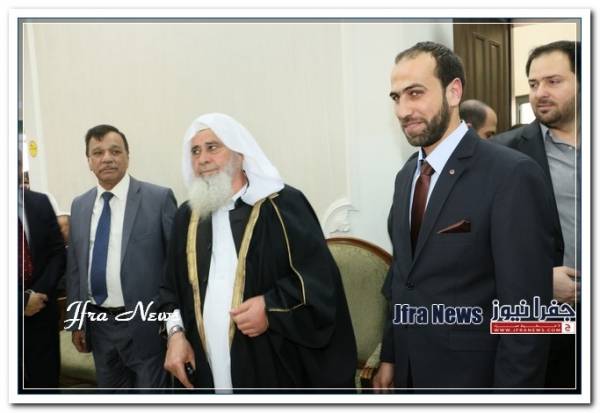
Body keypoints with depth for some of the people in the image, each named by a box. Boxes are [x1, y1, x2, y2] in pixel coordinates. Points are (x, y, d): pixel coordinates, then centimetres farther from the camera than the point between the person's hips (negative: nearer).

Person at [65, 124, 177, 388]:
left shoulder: (159, 198, -9)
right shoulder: (79, 205, 7)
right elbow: (74, 265, 11)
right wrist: (77, 320, 10)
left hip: (146, 324, -5)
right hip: (99, 324, 5)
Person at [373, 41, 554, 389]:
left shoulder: (512, 174, -18)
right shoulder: (406, 175, 5)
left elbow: (525, 308, -19)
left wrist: (511, 387, -17)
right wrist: (390, 357, 10)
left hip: (470, 374, -6)